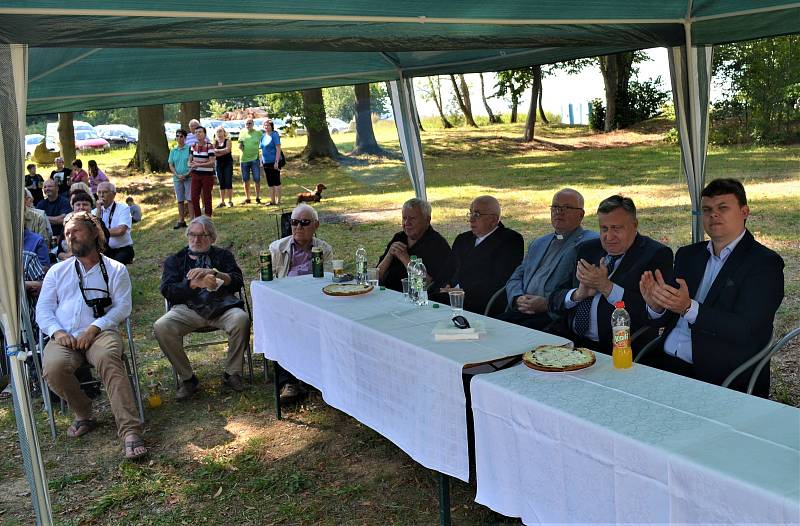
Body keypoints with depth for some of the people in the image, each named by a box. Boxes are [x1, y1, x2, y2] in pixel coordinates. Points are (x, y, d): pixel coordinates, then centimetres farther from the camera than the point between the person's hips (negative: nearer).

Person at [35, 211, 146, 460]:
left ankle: (130, 432, -42)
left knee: (108, 358, -37)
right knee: (54, 366, -33)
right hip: (63, 337, 2)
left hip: (100, 333, -2)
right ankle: (83, 416, -6)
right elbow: (43, 309, 14)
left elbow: (123, 306, 3)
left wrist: (94, 328, -13)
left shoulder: (115, 270, 15)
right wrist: (57, 332, -7)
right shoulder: (57, 271, 23)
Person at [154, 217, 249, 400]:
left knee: (241, 319, -32)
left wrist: (213, 273, -12)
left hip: (221, 305, 0)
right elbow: (167, 290, 5)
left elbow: (237, 282, 6)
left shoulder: (222, 255, 23)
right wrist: (195, 283, -11)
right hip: (188, 308, 1)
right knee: (161, 327, -29)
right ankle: (187, 379, -12)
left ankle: (232, 374, -13)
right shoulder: (175, 259, 23)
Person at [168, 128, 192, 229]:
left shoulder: (189, 149, -4)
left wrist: (188, 174, -16)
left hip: (189, 178, -4)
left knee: (190, 199, -5)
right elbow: (171, 165, 8)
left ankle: (192, 220, 0)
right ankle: (181, 220, 16)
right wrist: (177, 175, -7)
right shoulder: (173, 151, 9)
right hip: (177, 178, 4)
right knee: (180, 200, 8)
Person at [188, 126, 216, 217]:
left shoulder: (209, 146, -10)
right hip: (196, 175, 5)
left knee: (207, 198, 3)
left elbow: (212, 162, -16)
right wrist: (190, 164, -9)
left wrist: (198, 164, -23)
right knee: (194, 198, 4)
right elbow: (190, 159, 14)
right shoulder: (193, 146, 7)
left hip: (207, 175, -5)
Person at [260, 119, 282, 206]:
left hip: (274, 162, -7)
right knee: (270, 183, 10)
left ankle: (278, 200, 1)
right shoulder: (263, 136, 12)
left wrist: (276, 162, -19)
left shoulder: (274, 135, -9)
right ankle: (272, 200, 16)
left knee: (276, 182, -3)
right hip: (266, 163, 7)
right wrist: (261, 162, 14)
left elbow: (278, 149, -13)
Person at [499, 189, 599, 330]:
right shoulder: (538, 243, 27)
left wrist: (548, 304, -18)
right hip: (522, 311, 6)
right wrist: (518, 298, -1)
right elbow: (516, 278, 22)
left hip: (555, 317, -6)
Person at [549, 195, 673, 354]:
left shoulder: (657, 254, -1)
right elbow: (554, 302, 12)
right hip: (573, 342, 4)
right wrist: (578, 294, -10)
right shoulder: (586, 250, 16)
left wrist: (606, 286, -16)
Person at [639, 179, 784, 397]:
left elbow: (745, 330, -15)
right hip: (667, 361, 5)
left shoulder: (764, 263, -4)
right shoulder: (688, 255, 15)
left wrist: (689, 308, -26)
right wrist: (656, 305, -9)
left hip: (721, 377, -5)